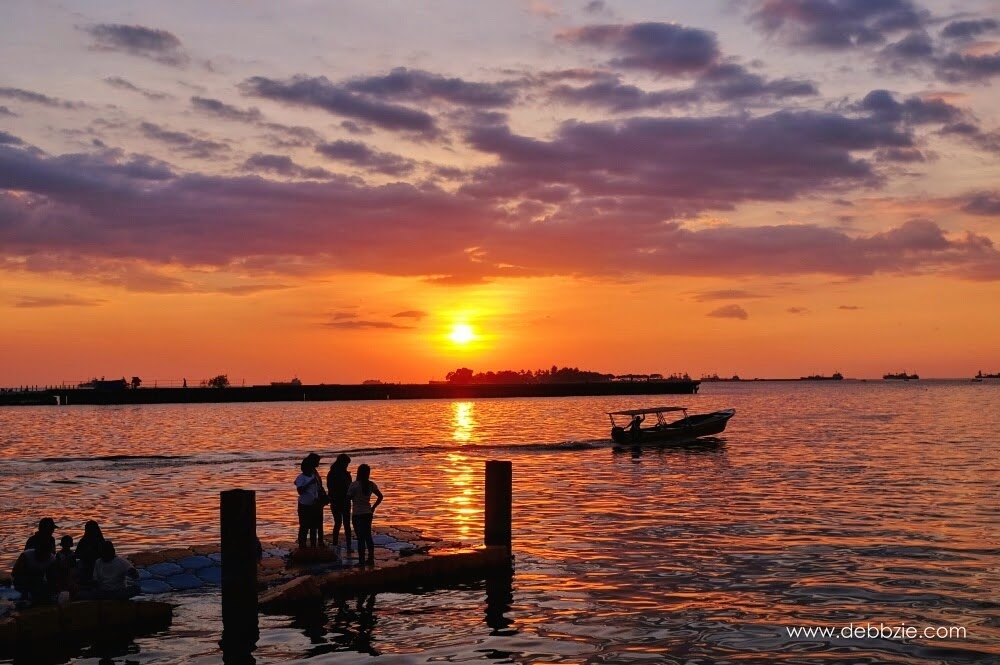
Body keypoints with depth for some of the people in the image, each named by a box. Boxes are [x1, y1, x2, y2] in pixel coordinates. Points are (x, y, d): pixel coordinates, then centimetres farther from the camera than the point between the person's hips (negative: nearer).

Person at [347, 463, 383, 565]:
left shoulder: (354, 485, -15)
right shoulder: (371, 485, 1)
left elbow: (348, 497, -15)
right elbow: (380, 496, 8)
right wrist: (373, 507, 13)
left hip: (357, 515, -5)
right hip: (368, 514, 5)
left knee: (360, 538, -1)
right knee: (368, 536, 16)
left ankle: (361, 560, 2)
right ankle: (371, 558, 19)